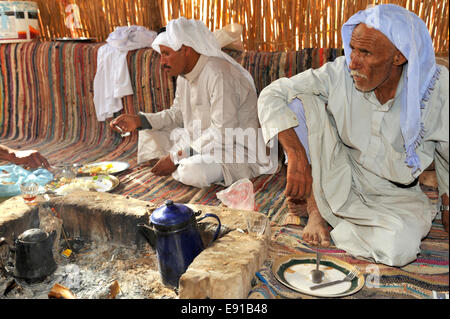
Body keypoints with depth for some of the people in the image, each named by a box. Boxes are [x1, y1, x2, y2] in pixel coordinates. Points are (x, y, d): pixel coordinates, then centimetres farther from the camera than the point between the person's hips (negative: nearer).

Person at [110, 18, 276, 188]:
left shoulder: (219, 74, -25)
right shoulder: (184, 74, 5)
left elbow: (223, 132, -29)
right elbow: (177, 114, 16)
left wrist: (176, 157, -26)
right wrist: (139, 120, 1)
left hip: (234, 149, -8)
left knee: (192, 172, -35)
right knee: (148, 133, 8)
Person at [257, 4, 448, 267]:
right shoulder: (340, 73, -18)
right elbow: (271, 95, -21)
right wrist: (297, 158, -32)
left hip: (395, 195, -1)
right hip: (339, 181, 1)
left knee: (397, 248, -35)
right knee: (300, 102, -20)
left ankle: (334, 224, -4)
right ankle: (315, 208, -10)